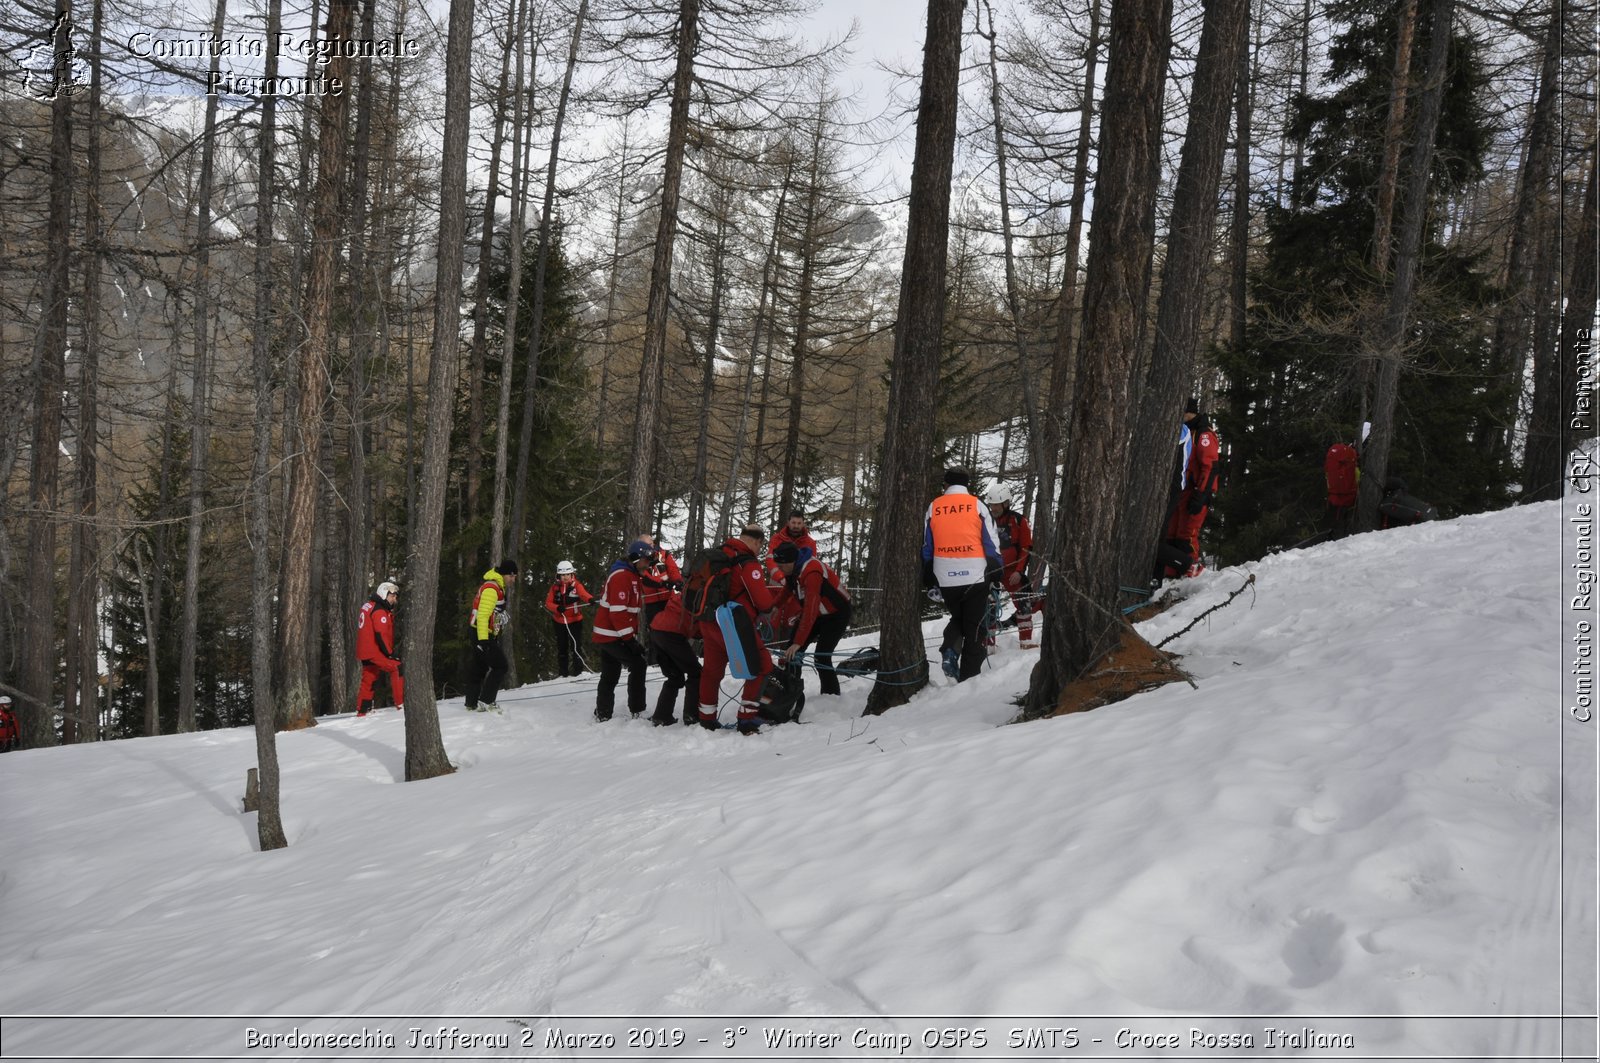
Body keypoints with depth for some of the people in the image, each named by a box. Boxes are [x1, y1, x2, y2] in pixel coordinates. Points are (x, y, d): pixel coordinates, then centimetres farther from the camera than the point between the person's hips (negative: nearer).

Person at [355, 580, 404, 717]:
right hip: (374, 651, -10)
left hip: (364, 651, 10)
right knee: (397, 669, -12)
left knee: (369, 679, 14)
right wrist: (390, 653, -16)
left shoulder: (369, 605, 16)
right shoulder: (379, 611, -16)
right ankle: (401, 703, -18)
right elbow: (381, 635, -21)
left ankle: (362, 710, 18)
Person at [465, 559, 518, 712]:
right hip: (483, 634, -10)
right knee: (500, 666, -9)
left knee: (480, 668, 14)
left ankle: (472, 703, 19)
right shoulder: (491, 588, -18)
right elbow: (482, 615, -24)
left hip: (484, 635, 10)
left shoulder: (496, 587, 16)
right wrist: (483, 639, -27)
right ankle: (485, 701, -10)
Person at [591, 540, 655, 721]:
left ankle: (602, 714, 17)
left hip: (607, 635, 10)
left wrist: (632, 635, 18)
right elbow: (618, 611, -24)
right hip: (612, 635, -10)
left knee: (610, 676, 12)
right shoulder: (622, 576, -17)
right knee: (638, 664, -10)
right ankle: (637, 711, -9)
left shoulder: (629, 575, 16)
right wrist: (630, 638, -24)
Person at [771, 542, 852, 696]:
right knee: (791, 650, 0)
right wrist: (777, 606, 8)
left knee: (822, 657, -19)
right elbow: (789, 587, 16)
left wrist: (798, 642, -46)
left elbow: (810, 611, -43)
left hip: (836, 614, -8)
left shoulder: (812, 572, -36)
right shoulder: (793, 568, -10)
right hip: (818, 612, 8)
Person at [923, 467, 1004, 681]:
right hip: (975, 577, -2)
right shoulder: (976, 505, -2)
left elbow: (926, 546, 10)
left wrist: (928, 578, 19)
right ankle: (968, 677, 6)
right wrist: (998, 573, 7)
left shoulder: (933, 507, 4)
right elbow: (992, 543, -2)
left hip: (945, 579, 2)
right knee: (974, 626, 8)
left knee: (957, 618, 24)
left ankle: (950, 649, -2)